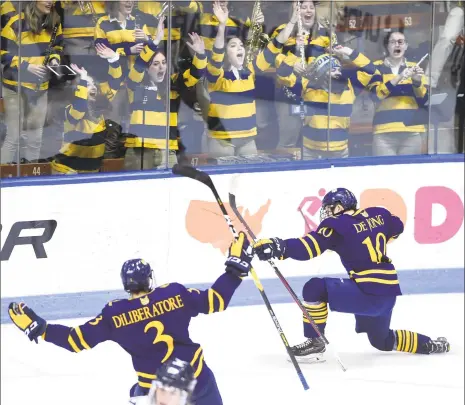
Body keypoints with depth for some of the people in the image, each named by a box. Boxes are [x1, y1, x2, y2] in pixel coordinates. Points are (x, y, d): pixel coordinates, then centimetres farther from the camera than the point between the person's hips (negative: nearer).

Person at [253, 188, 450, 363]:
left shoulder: (338, 225, -11)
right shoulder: (377, 215, 9)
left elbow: (311, 246, -22)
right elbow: (397, 227, 28)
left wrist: (279, 247, -29)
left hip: (368, 294, -9)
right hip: (389, 292, 9)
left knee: (315, 288, -11)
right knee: (382, 341, 31)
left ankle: (315, 342, -6)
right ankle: (431, 345, 34)